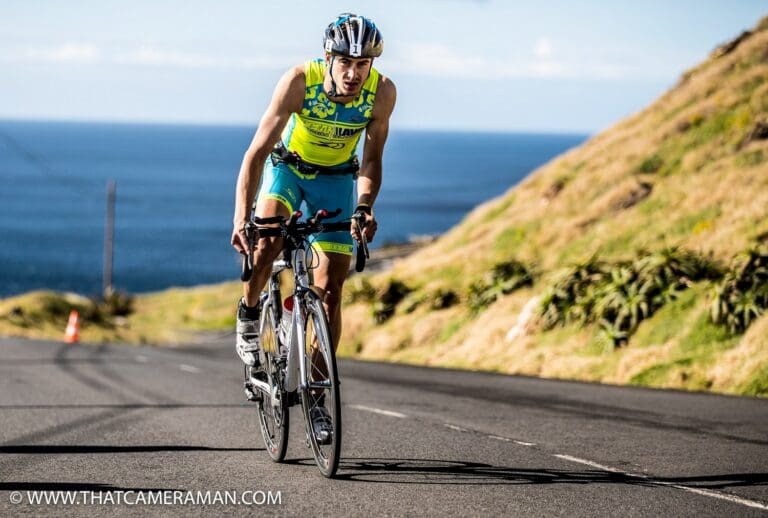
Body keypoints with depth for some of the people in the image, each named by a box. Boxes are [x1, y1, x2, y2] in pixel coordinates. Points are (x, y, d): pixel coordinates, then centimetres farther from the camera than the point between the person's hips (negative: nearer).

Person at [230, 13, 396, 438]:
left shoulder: (382, 92, -26)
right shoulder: (299, 81, -33)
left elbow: (371, 160, -17)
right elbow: (257, 152, -33)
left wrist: (365, 208, -37)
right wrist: (240, 218, -44)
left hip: (337, 178, 2)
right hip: (287, 166, -2)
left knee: (330, 290, -4)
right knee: (267, 239, -32)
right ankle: (248, 319, -5)